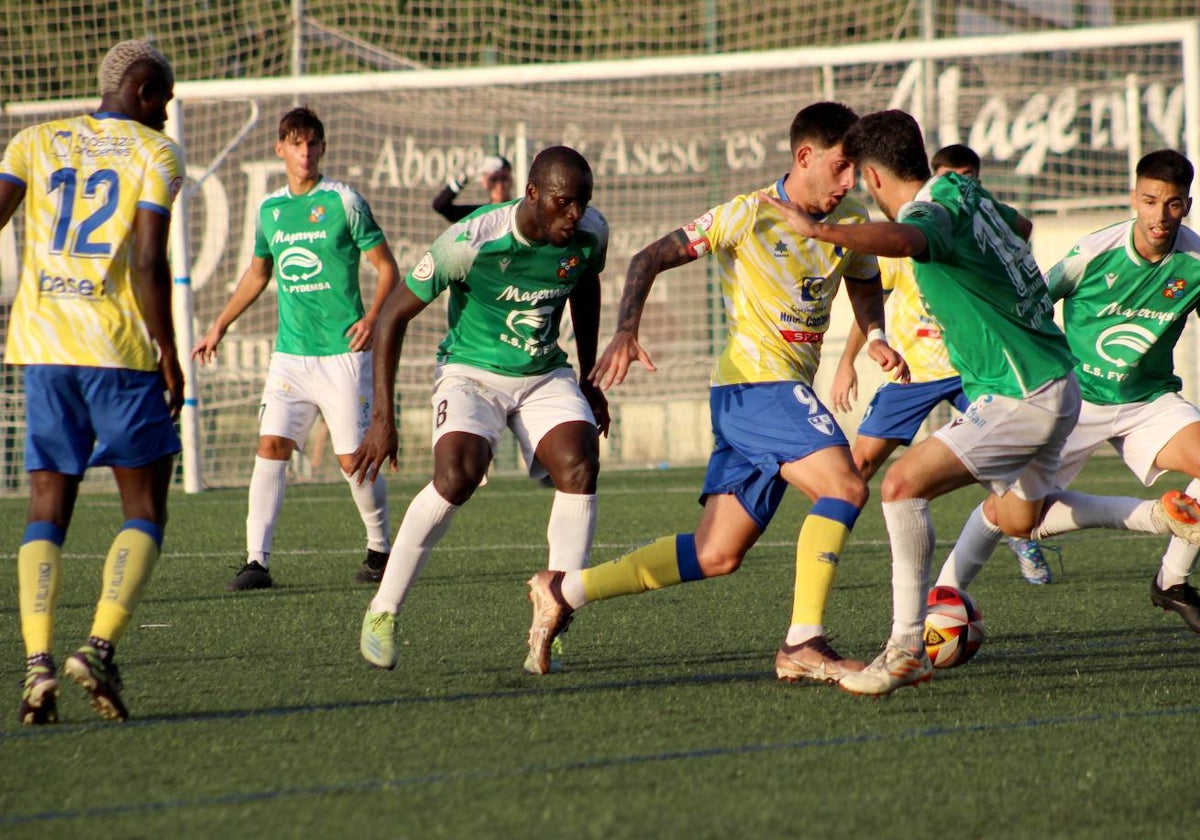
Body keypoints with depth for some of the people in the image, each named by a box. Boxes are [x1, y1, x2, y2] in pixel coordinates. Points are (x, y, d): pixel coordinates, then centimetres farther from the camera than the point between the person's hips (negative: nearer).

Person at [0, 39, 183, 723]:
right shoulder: (156, 153, 1)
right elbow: (150, 262, -9)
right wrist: (169, 355, -3)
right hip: (121, 347, -4)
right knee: (145, 510, 6)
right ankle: (101, 647, -12)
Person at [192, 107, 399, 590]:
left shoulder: (343, 201, -3)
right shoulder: (270, 209, 11)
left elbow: (387, 268, -1)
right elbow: (258, 273, 27)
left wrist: (373, 318, -17)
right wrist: (220, 326, 26)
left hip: (342, 353, -4)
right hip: (289, 354, 4)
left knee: (353, 458, -2)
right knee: (272, 445, -10)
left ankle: (380, 550, 20)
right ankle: (257, 560, -11)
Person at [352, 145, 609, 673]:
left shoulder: (590, 234, -10)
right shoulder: (470, 242, -25)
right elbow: (395, 314, -15)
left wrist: (588, 380, 18)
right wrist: (383, 417, -17)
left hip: (544, 376, 4)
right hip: (472, 372, -4)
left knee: (579, 466, -23)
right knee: (456, 476, -29)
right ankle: (383, 612, -13)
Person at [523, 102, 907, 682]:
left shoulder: (852, 224, 9)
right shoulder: (748, 216, -9)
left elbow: (864, 285, 27)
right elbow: (651, 258, -6)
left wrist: (875, 339, 5)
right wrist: (626, 331, -21)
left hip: (789, 393, 7)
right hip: (754, 384, -7)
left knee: (716, 556, 6)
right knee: (845, 486, -25)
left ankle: (563, 592, 15)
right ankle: (803, 644, -24)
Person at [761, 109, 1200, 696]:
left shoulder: (934, 214, -21)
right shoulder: (962, 192, 6)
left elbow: (904, 240, -48)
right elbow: (1020, 225, 29)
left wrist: (819, 230, -53)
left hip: (1021, 399, -10)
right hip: (1051, 382, 10)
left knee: (905, 482, -20)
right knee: (1015, 518, 29)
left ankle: (907, 649, -22)